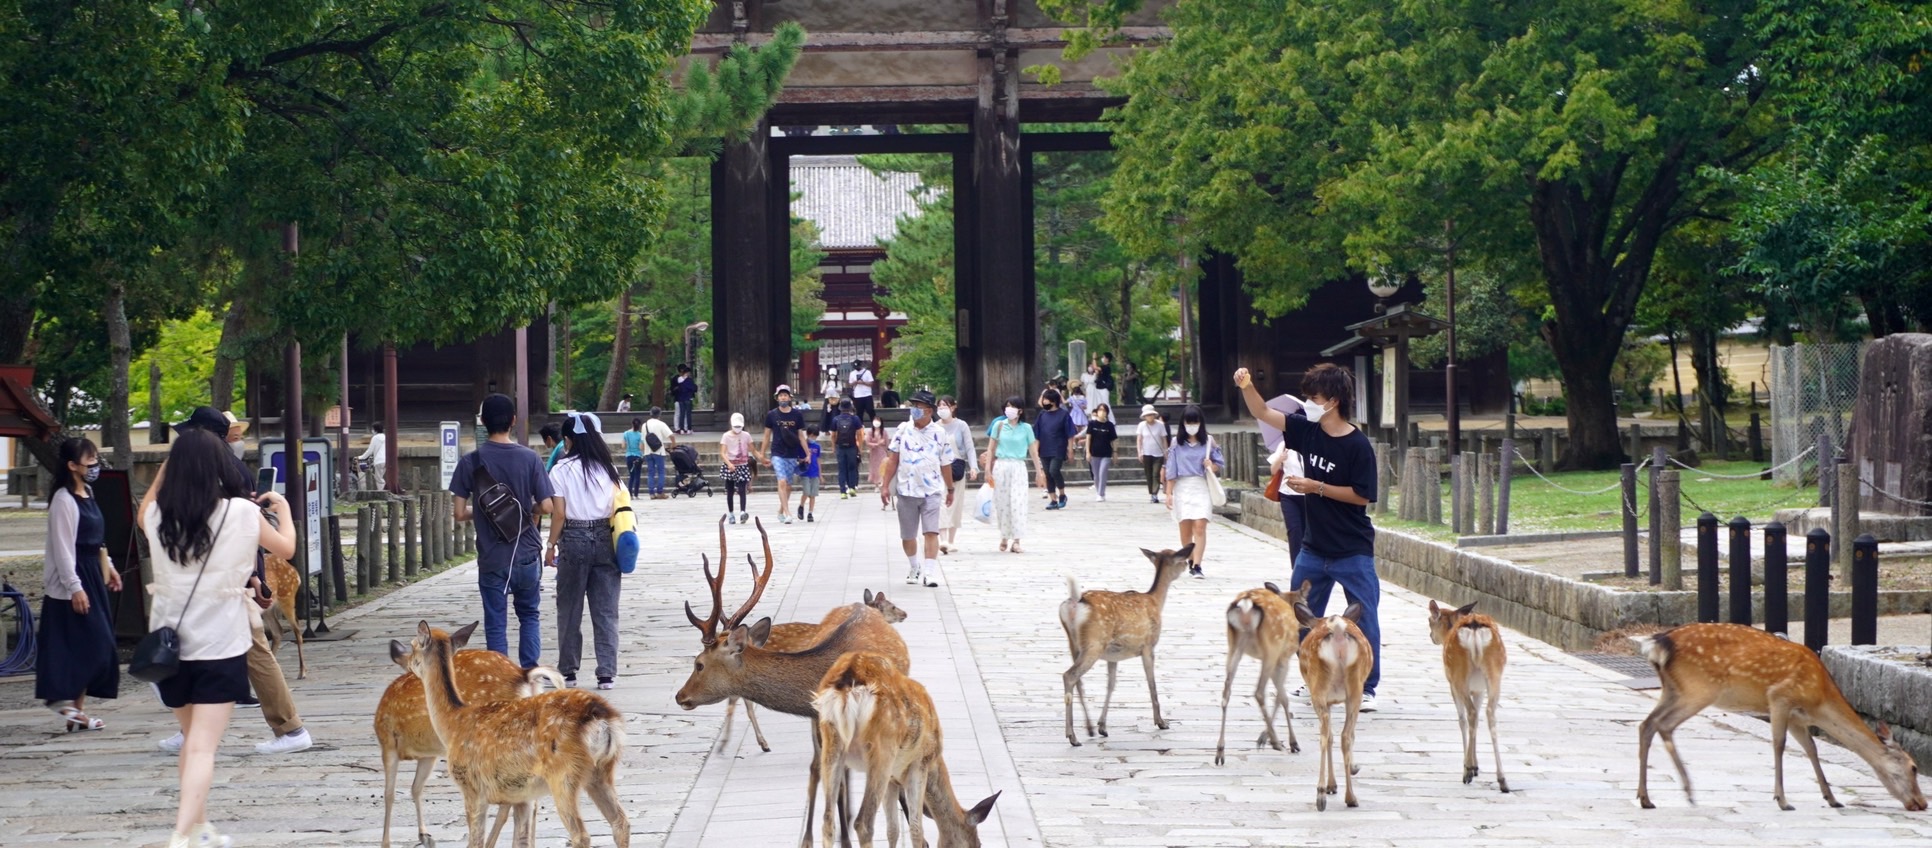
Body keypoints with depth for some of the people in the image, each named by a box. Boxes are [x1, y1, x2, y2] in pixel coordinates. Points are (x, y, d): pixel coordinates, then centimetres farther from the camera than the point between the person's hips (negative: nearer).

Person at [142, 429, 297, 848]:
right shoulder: (242, 513, -9)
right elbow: (286, 548, 10)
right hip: (220, 645, -4)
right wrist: (282, 508, 27)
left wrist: (170, 464, 22)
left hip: (168, 642, 4)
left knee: (192, 737, 22)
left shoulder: (157, 516, -2)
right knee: (202, 746, -8)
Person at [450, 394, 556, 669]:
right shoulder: (529, 458, -6)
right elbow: (547, 506, -8)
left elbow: (459, 512, -6)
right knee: (530, 616, 18)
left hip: (492, 558, -1)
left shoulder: (471, 461, -6)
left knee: (496, 624, 6)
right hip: (527, 554, 1)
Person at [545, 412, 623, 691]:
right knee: (605, 611, 5)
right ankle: (607, 673, 2)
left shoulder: (562, 469, -5)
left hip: (574, 539, -3)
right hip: (605, 539, 3)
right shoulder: (608, 468, 4)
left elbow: (559, 513, -8)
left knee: (570, 610, 9)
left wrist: (551, 545, 2)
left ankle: (568, 671, 14)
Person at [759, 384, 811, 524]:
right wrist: (762, 455, 7)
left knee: (788, 486, 8)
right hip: (777, 454, -2)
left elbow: (801, 436, 9)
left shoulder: (797, 415, 4)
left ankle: (781, 512, 25)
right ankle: (787, 514, -22)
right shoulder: (771, 415, 1)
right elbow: (767, 436, 8)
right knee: (782, 482, -17)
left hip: (792, 455, 2)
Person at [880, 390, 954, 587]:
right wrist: (885, 486, 2)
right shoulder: (903, 430, 2)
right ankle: (914, 568, 32)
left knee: (931, 532, -12)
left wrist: (950, 490, 15)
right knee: (908, 535, 10)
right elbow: (893, 460, 5)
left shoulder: (940, 434, -2)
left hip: (932, 491, -2)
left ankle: (929, 573, -14)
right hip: (906, 490, 2)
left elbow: (946, 465, 6)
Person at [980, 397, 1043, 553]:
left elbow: (1033, 451, 7)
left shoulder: (1026, 428, 4)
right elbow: (991, 449, 8)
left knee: (1018, 503, -10)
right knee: (1002, 503, 4)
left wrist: (1040, 471, 6)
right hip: (1001, 466, 1)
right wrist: (987, 469, 2)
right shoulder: (999, 425, 5)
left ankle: (1016, 540, -11)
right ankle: (1004, 537, 16)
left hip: (1018, 468, -1)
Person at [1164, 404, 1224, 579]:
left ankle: (1197, 566, -17)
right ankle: (1191, 561, 21)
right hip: (1182, 488, 1)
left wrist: (1212, 466, -13)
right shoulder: (1177, 443, 5)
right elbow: (1171, 470, 5)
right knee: (1185, 528, 3)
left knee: (1200, 526, -13)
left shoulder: (1208, 441, 4)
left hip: (1202, 488, -1)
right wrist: (1169, 493, 1)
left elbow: (1221, 465, 9)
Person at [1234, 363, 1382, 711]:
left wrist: (1316, 487, -18)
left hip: (1352, 552, -7)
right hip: (1314, 550, 7)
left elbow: (1362, 496, -16)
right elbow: (1263, 414, 4)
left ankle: (1367, 688, 7)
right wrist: (1247, 387, -13)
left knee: (1363, 618, -1)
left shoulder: (1357, 445, -17)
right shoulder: (1308, 430, 1)